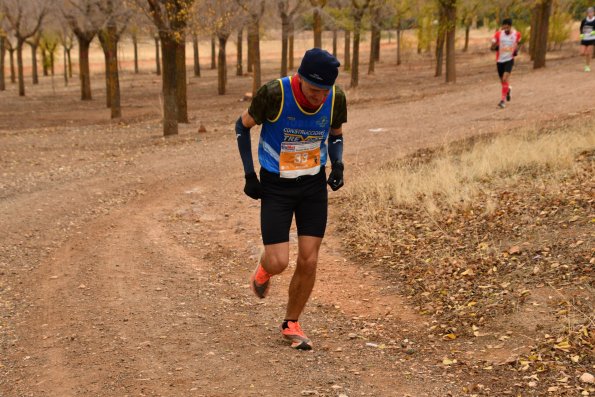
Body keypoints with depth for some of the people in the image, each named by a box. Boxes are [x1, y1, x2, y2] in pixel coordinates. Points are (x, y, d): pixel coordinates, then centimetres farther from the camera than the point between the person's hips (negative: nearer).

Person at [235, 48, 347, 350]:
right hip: (275, 186, -3)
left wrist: (337, 165, -9)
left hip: (314, 185, 3)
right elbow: (243, 125, -5)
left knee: (308, 261, 0)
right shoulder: (274, 94, -22)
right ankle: (264, 269, 31)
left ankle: (291, 324, 21)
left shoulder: (336, 99, -11)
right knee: (278, 263, -8)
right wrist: (249, 175, -9)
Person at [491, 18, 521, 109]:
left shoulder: (516, 34, -3)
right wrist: (495, 46, -26)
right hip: (500, 60, 2)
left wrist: (516, 50, 3)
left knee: (505, 79, -20)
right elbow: (492, 48, -5)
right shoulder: (498, 34, -7)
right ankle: (508, 90, 49)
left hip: (509, 59, -2)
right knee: (503, 81, 13)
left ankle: (503, 100, -15)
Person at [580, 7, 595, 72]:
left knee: (589, 53, -3)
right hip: (584, 39, 3)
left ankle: (587, 66, 10)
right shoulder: (584, 21, 1)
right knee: (583, 53, -2)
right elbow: (581, 28, 15)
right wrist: (581, 34, -1)